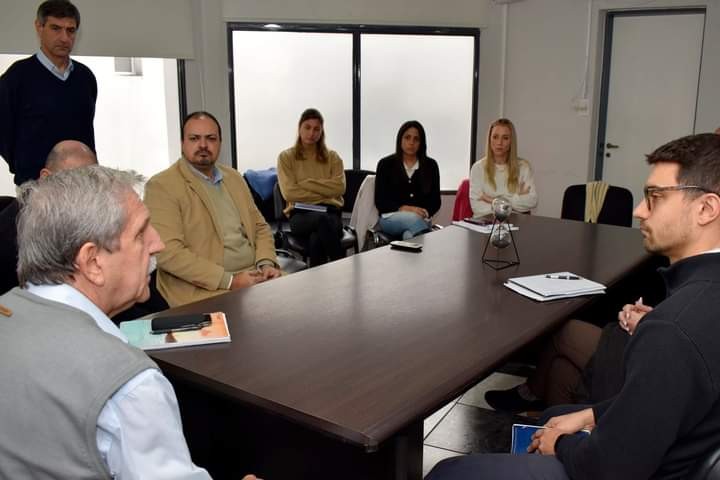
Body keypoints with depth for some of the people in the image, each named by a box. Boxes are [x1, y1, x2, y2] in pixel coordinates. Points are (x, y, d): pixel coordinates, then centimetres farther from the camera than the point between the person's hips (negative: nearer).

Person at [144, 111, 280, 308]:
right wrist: (229, 280, -18)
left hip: (253, 277, 7)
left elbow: (260, 227, 19)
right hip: (204, 290, -6)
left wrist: (266, 264, -2)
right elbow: (168, 251, -15)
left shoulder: (234, 178, 15)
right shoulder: (161, 186, -5)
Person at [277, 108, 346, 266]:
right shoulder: (286, 157, 10)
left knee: (316, 240, -36)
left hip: (330, 212, 1)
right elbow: (289, 193, -3)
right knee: (322, 219, -38)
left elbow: (339, 188, -1)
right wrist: (326, 192, -3)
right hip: (300, 214, -1)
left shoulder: (332, 157, 16)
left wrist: (307, 183, -6)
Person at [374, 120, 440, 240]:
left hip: (420, 218, 1)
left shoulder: (430, 165, 11)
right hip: (391, 217, -1)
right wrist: (405, 209, -17)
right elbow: (380, 201, 1)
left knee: (410, 233, -37)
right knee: (413, 219, -37)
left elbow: (435, 201, 10)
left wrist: (423, 213, -13)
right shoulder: (386, 164, 6)